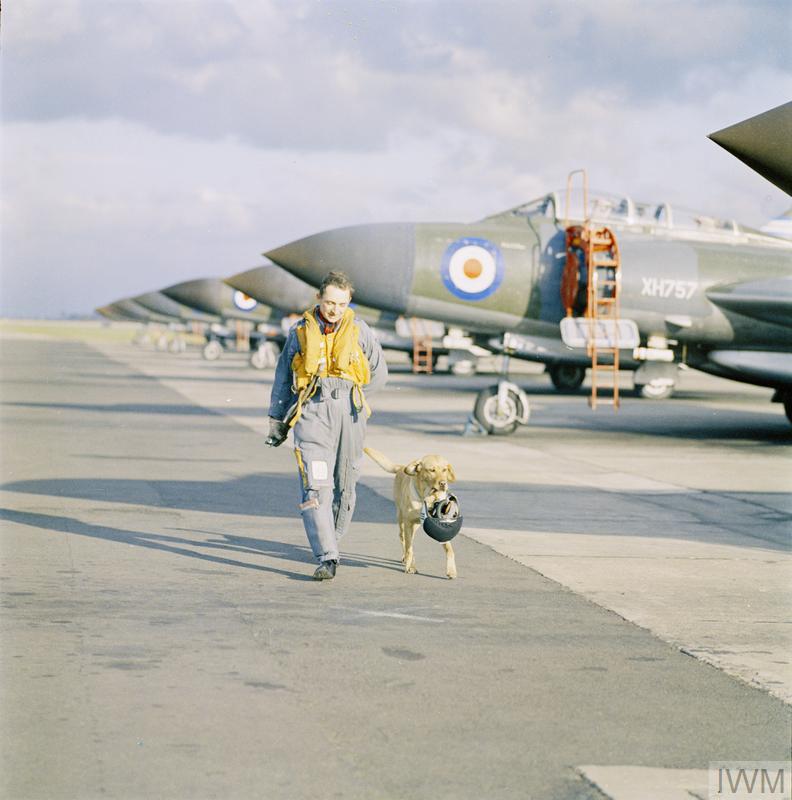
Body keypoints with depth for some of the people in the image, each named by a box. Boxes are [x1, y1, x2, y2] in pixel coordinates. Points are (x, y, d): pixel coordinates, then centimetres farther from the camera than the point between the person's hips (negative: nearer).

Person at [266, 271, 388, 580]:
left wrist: (347, 394, 13)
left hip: (349, 413, 1)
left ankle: (331, 539, 31)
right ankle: (327, 558, -20)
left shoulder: (358, 329, 7)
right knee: (315, 486, -14)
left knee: (344, 485, 8)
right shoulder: (301, 331, 8)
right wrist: (277, 421, 18)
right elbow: (283, 378, 17)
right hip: (312, 414, -1)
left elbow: (378, 373, 16)